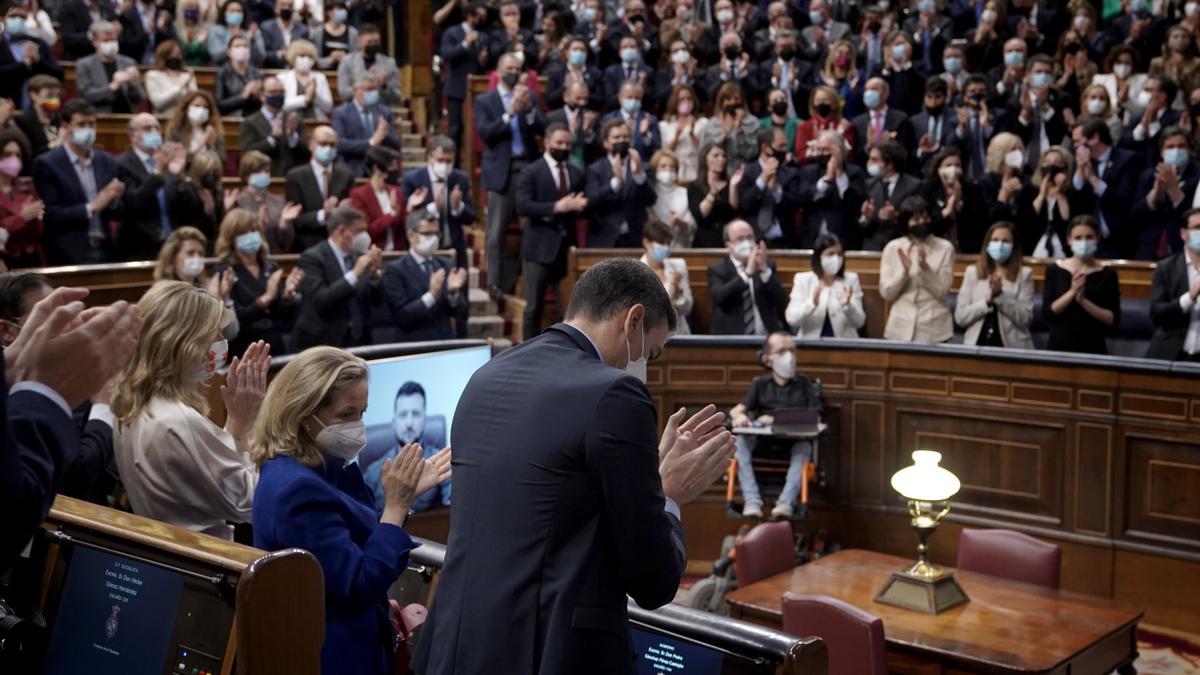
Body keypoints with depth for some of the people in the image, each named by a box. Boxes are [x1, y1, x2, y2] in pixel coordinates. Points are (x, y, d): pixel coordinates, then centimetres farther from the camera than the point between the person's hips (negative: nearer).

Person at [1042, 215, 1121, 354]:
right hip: (1059, 346, 1)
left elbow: (1113, 319, -6)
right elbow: (1046, 314, -5)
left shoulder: (1107, 274, -1)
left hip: (1093, 349, -1)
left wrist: (1083, 301, -18)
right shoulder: (1054, 270, 2)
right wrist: (1072, 292, -17)